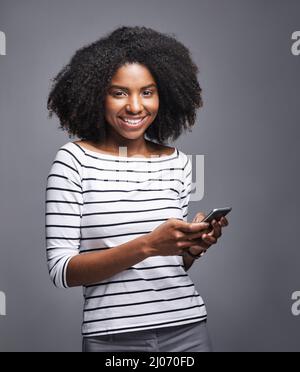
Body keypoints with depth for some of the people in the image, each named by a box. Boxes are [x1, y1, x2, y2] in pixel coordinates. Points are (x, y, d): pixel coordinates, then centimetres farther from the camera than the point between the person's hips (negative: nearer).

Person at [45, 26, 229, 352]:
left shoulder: (178, 162, 4)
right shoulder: (74, 159, -8)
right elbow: (62, 271, -12)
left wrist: (194, 246, -10)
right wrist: (147, 245, -23)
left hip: (186, 328, 4)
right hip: (112, 336, -3)